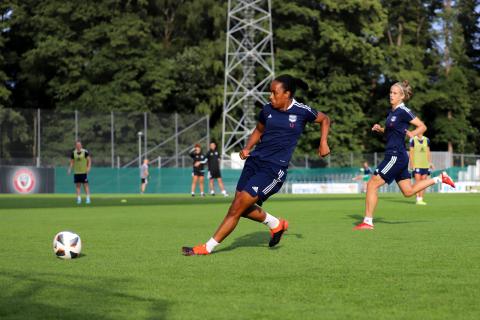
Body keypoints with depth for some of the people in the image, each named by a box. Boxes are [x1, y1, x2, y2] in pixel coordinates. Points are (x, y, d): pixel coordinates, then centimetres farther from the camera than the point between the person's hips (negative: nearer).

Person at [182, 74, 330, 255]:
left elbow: (325, 120, 13)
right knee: (242, 208, 7)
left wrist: (323, 143, 2)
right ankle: (276, 224, 33)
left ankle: (208, 247, -3)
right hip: (255, 160, 6)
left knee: (237, 207, -10)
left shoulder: (302, 111, -6)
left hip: (274, 169, -6)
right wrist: (247, 148, 4)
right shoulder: (267, 110, 4)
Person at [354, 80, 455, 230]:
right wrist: (380, 129, 7)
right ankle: (440, 178, 24)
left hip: (396, 156, -10)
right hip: (394, 156, 10)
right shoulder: (392, 111, 14)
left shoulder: (403, 111, -12)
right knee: (408, 191, 17)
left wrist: (412, 134, -27)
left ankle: (367, 221, -6)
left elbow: (422, 127, -9)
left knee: (372, 184, -10)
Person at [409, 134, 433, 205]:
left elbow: (428, 152, 16)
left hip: (425, 165, 4)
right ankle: (418, 199, -6)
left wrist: (430, 163, 11)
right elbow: (411, 153, -1)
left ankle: (421, 199, 10)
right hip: (416, 165, -4)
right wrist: (412, 164, -6)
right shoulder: (413, 140, -1)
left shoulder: (426, 140, 11)